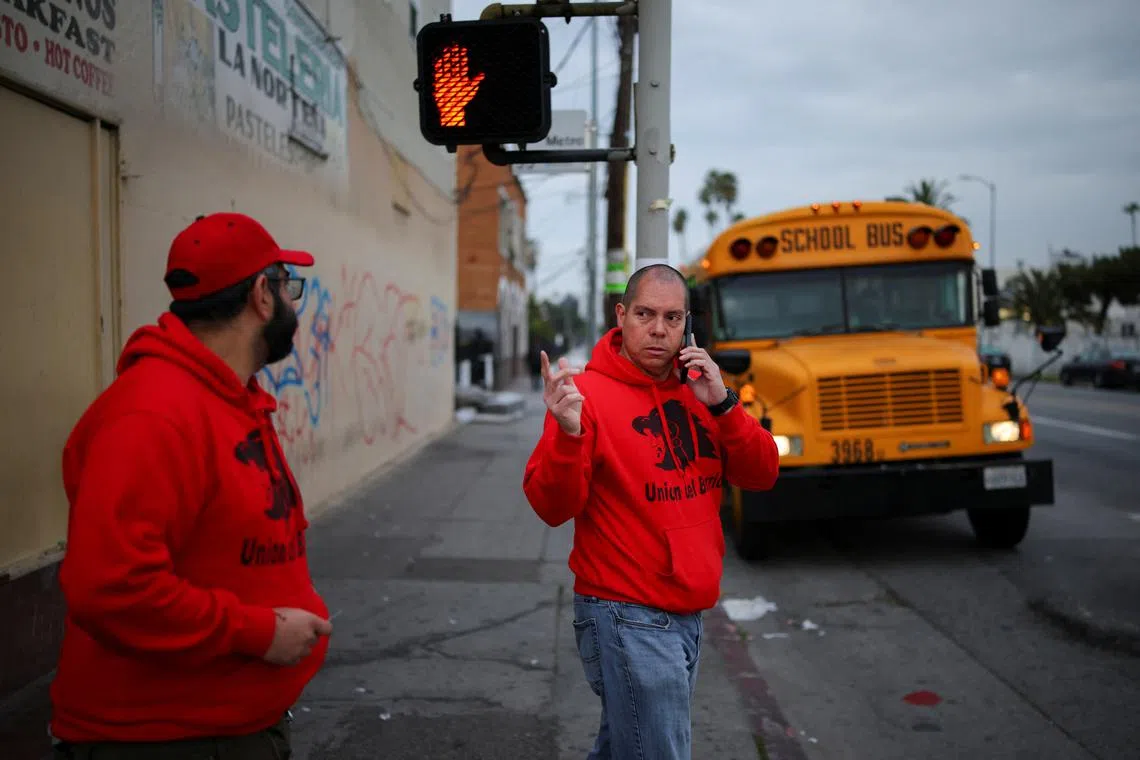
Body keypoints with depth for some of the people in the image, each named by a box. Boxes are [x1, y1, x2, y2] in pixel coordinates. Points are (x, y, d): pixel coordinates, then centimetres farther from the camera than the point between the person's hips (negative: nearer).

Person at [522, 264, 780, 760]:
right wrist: (568, 434, -35)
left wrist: (721, 403, -12)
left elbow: (762, 475, 1)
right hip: (628, 620, -7)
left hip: (689, 616, 7)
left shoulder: (699, 388, 6)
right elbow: (553, 508, -18)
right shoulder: (587, 393, -14)